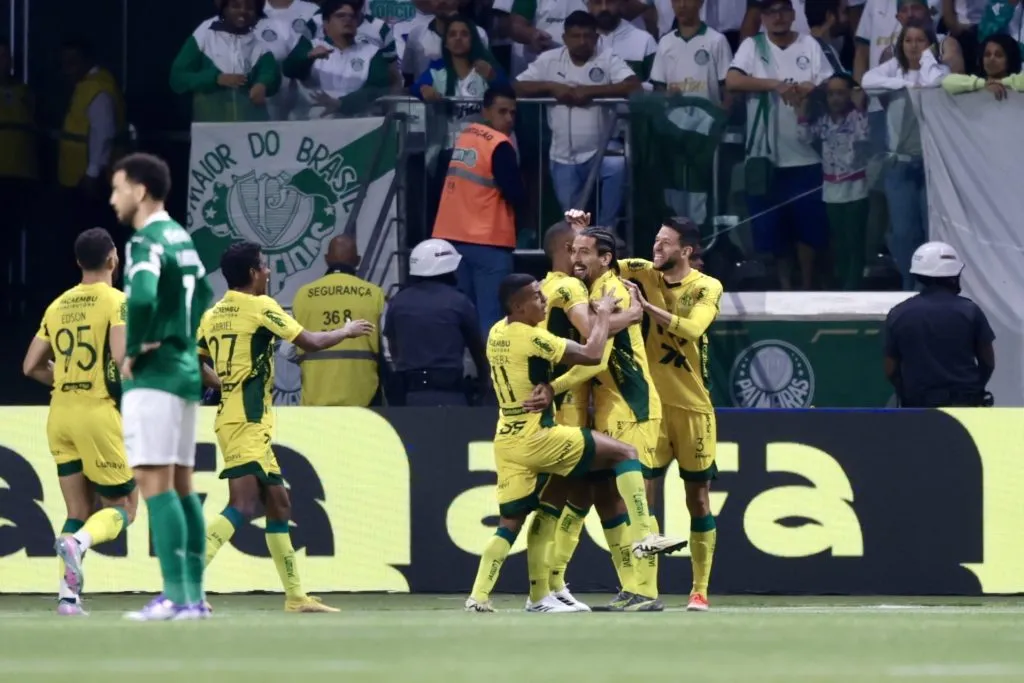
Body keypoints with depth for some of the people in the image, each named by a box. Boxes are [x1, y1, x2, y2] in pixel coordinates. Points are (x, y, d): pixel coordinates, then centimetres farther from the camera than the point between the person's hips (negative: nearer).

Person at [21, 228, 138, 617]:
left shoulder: (59, 305, 10)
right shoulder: (117, 302, -8)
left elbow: (32, 366, 12)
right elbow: (121, 356, -22)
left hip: (61, 413, 5)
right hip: (99, 411, -5)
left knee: (78, 511, 11)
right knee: (122, 506, 5)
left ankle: (68, 595, -2)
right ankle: (77, 542, -26)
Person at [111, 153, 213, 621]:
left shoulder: (146, 242, -14)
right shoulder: (181, 238, 15)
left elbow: (142, 299, -31)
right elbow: (203, 293, 29)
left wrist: (132, 351, -17)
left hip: (153, 375, -9)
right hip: (185, 370, 9)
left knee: (155, 485, -10)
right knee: (181, 486, 10)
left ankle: (174, 597, -14)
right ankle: (194, 596, 10)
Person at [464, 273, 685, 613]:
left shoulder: (496, 333, 9)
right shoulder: (532, 338, -17)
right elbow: (592, 355, -18)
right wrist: (603, 313, -3)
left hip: (507, 442, 8)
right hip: (537, 438, -8)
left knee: (511, 522, 15)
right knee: (624, 453, -3)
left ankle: (478, 596, 6)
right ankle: (643, 536, -11)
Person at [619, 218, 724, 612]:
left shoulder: (707, 288, -5)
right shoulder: (645, 274, 3)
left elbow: (692, 328, -22)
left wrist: (646, 306, -28)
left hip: (693, 405, -2)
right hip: (652, 402, 2)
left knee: (698, 497, 4)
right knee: (644, 493, -4)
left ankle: (700, 590, 10)